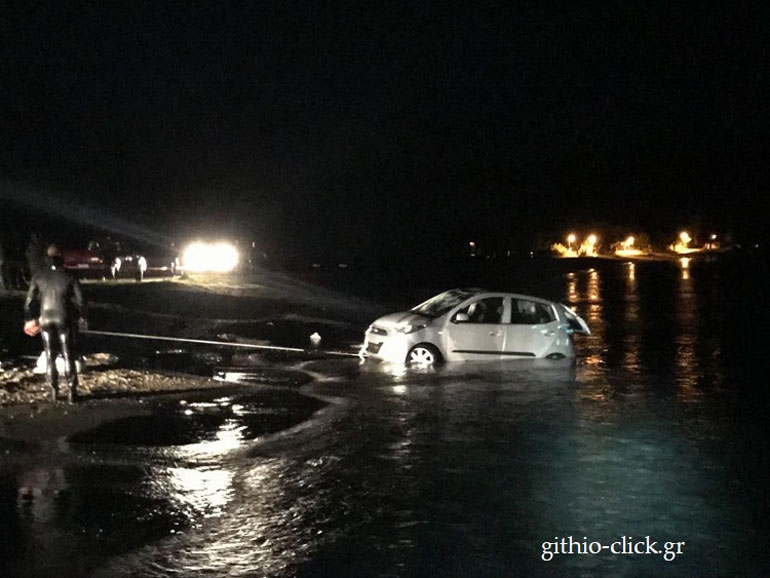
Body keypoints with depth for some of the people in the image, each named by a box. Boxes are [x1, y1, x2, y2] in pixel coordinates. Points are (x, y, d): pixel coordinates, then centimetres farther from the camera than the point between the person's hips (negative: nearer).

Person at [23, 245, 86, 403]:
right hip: (65, 320, -2)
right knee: (68, 356, 6)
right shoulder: (69, 276, -8)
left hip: (46, 320, 2)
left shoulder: (38, 276, -1)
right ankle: (72, 390, 3)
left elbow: (30, 300, 3)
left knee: (50, 356, 12)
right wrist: (82, 317, 8)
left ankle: (53, 391, 12)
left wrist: (29, 319, 14)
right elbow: (79, 300, -7)